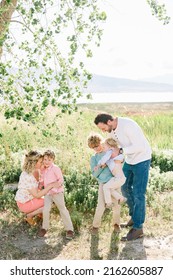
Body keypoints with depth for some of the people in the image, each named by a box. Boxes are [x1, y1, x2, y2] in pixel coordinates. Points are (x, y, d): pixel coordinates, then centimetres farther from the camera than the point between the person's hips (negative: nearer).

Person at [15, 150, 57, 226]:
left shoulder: (34, 171, -8)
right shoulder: (28, 177, -35)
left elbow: (38, 187, 1)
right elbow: (37, 195, -31)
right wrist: (50, 186, -32)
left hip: (29, 198, 8)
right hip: (24, 203, -8)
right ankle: (30, 215, 8)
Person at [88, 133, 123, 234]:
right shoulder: (94, 158, 4)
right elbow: (94, 174, -4)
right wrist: (101, 166, -19)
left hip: (114, 181, 1)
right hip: (103, 184, -1)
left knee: (116, 204, 5)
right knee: (101, 205, -8)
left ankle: (116, 223, 27)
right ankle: (96, 225, 13)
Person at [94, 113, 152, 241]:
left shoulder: (128, 125, -30)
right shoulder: (112, 129, -3)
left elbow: (139, 147, -31)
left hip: (142, 160, -9)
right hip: (130, 160, 9)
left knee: (138, 194, -7)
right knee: (126, 187, 17)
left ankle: (137, 228, 2)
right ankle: (135, 216, 35)